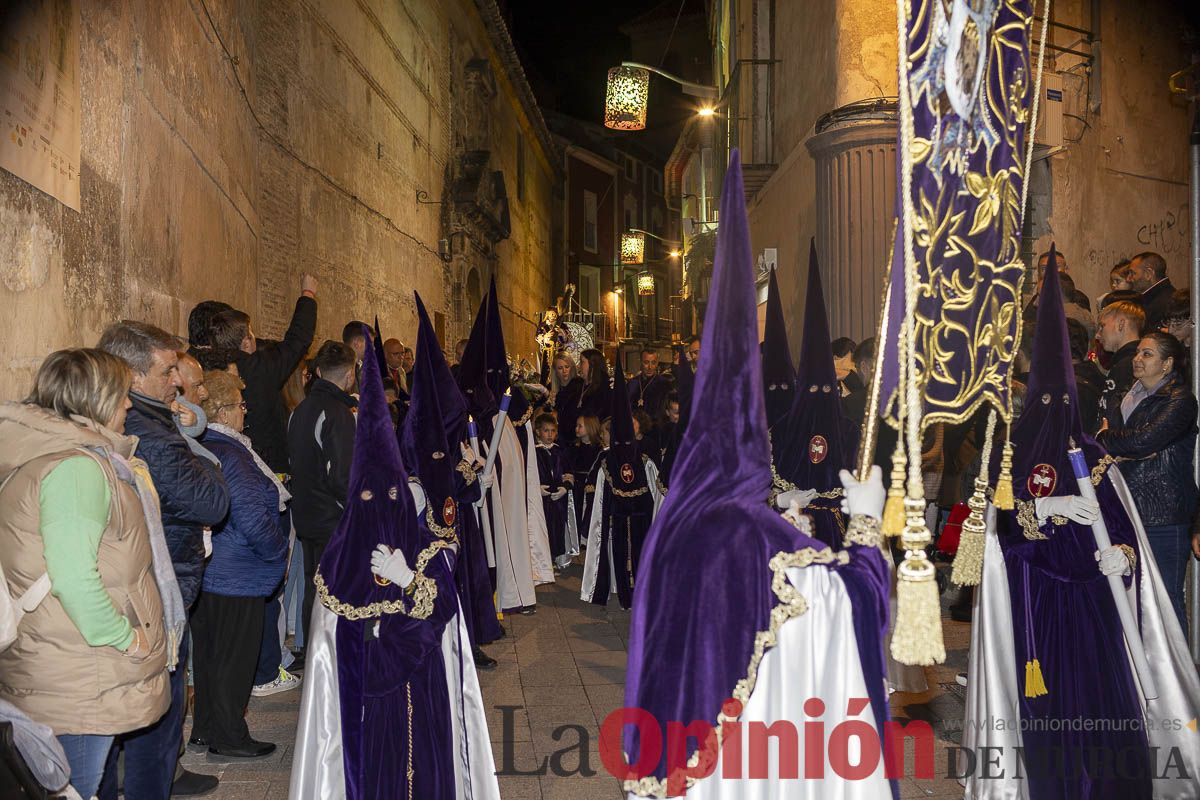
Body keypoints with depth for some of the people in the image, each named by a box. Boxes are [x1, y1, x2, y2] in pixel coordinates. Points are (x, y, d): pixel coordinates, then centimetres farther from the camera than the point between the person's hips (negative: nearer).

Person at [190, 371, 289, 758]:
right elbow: (253, 522, -24)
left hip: (207, 572, 9)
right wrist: (279, 550, -8)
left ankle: (206, 728, 32)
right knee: (234, 654, 4)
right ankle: (229, 736, 17)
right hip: (237, 578, -9)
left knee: (209, 650, 19)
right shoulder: (232, 457, -23)